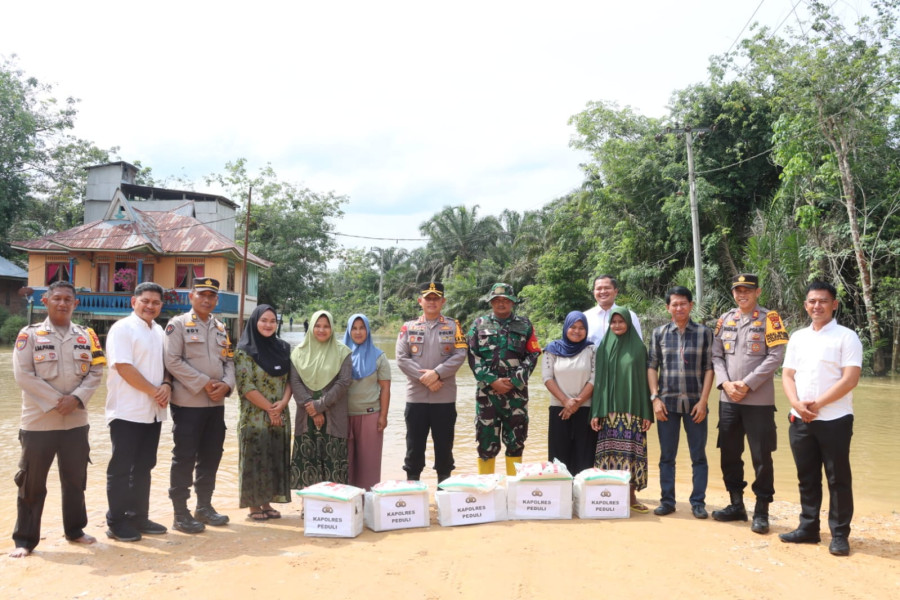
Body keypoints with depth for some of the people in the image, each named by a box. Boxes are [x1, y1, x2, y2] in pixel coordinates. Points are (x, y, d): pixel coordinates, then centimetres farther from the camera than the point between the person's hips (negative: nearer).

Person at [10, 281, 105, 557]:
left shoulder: (87, 336, 6)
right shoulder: (30, 334, -3)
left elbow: (95, 372, 2)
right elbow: (23, 375, -10)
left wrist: (76, 398, -13)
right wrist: (56, 401, -15)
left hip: (76, 421, 3)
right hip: (38, 421, -3)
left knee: (75, 479, 13)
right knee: (31, 482, 4)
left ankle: (75, 529, 28)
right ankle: (24, 539, 16)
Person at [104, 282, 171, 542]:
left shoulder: (159, 332, 13)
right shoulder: (122, 328, -10)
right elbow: (123, 367, -17)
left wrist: (166, 385, -3)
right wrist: (154, 391, -16)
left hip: (153, 411, 7)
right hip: (127, 411, -7)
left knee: (143, 467, 13)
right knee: (121, 468, 0)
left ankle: (138, 517, 22)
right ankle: (116, 522, 9)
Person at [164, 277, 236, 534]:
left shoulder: (221, 328, 14)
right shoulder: (178, 324, -4)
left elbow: (229, 359, 14)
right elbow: (173, 361, -13)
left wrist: (226, 384, -6)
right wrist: (205, 383, -16)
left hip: (216, 403, 6)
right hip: (188, 403, -6)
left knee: (211, 456, 12)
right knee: (184, 458, 0)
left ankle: (204, 506, 24)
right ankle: (180, 514, 9)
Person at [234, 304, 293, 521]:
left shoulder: (283, 348, 8)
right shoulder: (245, 351, -7)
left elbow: (290, 379, 7)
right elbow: (246, 386, -13)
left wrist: (282, 403, -11)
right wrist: (269, 408, -13)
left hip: (281, 415, 5)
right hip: (255, 417, -5)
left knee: (275, 459, 8)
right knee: (255, 459, 1)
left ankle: (267, 503, 19)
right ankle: (253, 506, 12)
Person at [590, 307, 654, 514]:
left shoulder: (639, 348, 7)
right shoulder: (604, 347, 8)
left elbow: (645, 380, 5)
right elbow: (599, 379, 5)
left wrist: (647, 413, -1)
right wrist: (596, 412, -2)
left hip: (633, 409, 0)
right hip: (609, 409, 0)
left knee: (632, 451, 0)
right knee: (610, 451, -1)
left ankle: (631, 496, 10)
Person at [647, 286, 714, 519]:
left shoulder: (704, 332, 1)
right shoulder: (659, 333, 5)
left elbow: (709, 368, 0)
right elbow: (652, 367, 6)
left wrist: (703, 401, -6)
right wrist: (655, 398, -3)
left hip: (695, 403, -1)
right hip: (667, 403, 1)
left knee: (698, 455, 5)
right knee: (667, 455, 7)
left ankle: (698, 502, 15)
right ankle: (667, 500, 17)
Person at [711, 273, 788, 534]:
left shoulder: (769, 319, -3)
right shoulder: (724, 320, 11)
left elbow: (775, 356, -10)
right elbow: (716, 356, 9)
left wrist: (746, 384, -14)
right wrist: (725, 383, -7)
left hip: (759, 401, -5)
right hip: (728, 400, 5)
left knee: (761, 457, 0)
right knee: (729, 454, 11)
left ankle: (761, 512, 12)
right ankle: (736, 505, 25)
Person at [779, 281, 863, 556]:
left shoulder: (846, 337, -5)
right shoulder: (798, 337, 12)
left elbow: (850, 380, -13)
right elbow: (787, 375, 9)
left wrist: (818, 404, -16)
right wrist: (797, 403, -8)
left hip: (834, 419, -5)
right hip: (800, 420, 5)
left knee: (838, 479, 3)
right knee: (807, 478, 12)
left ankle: (840, 534, 13)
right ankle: (808, 528, 23)